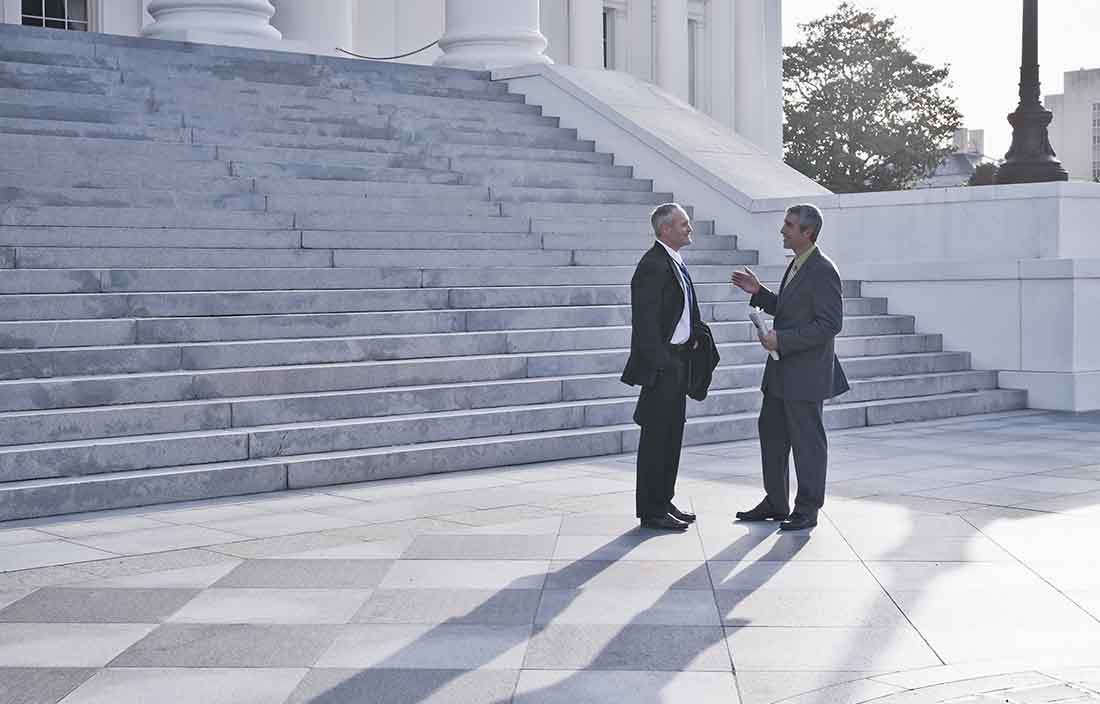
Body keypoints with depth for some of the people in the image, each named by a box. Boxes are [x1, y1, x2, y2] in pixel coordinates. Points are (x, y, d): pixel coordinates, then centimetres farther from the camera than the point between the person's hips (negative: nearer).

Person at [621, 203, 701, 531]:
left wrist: (690, 347, 12)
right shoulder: (653, 266, -17)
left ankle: (663, 502, 25)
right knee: (656, 436, -3)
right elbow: (645, 322, -20)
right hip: (661, 362, -10)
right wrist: (661, 365, -20)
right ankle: (651, 511, 4)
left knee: (672, 433, 15)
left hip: (678, 360, 10)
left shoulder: (676, 262, 14)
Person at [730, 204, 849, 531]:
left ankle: (807, 509, 12)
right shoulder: (797, 265, 14)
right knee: (771, 432, 15)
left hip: (805, 373, -10)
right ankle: (776, 503, 26)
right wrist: (758, 292, 11)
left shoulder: (823, 271, -17)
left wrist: (781, 340, -22)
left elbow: (829, 324, -21)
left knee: (807, 440, 1)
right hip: (782, 370, 10)